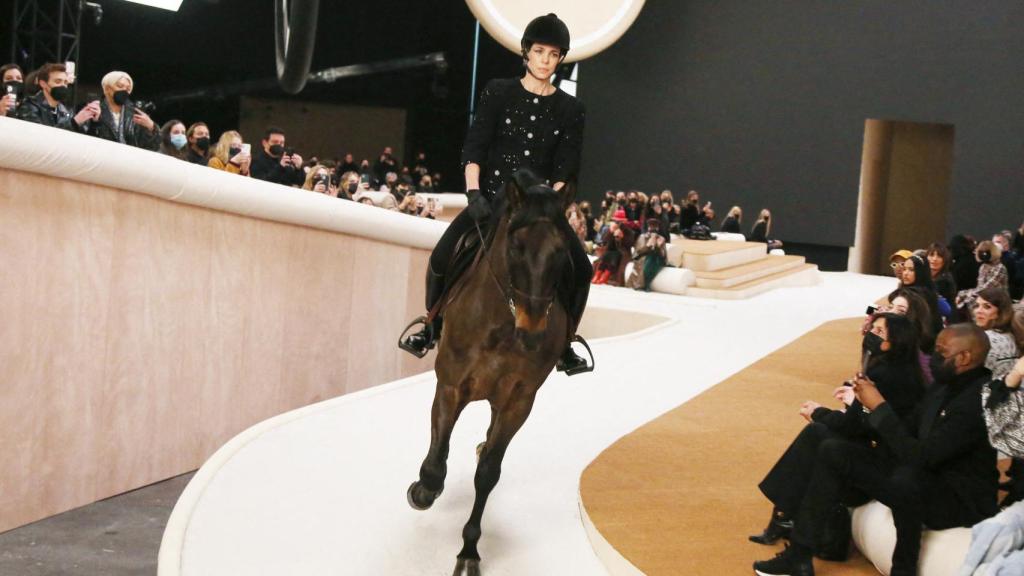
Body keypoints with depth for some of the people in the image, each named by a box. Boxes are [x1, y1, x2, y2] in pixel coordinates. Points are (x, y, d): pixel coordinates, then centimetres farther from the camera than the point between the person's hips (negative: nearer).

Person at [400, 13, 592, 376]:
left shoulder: (570, 110, 4)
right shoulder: (499, 92, 2)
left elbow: (566, 168, -1)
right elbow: (474, 147, -4)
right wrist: (473, 192, -17)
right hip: (492, 197, -1)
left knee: (580, 270, -16)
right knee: (441, 260, -17)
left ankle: (564, 346, 5)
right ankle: (433, 328, 10)